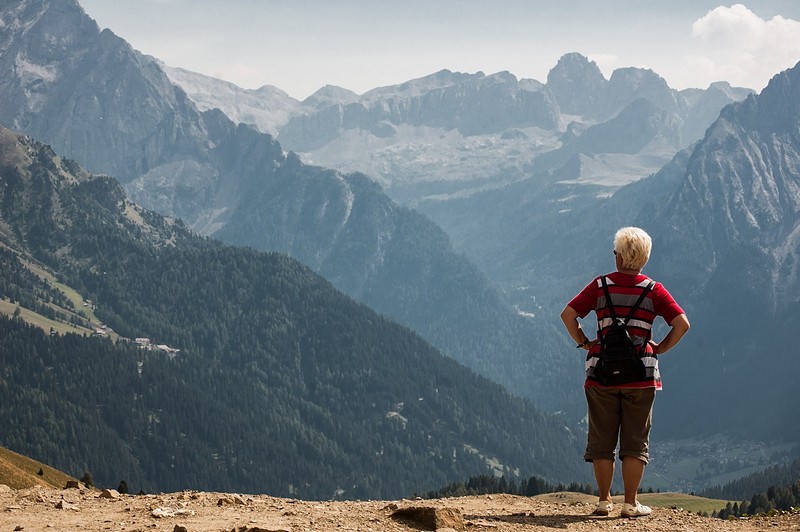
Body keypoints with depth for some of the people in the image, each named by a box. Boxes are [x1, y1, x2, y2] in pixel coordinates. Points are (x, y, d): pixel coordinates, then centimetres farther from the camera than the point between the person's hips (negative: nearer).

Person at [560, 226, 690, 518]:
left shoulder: (600, 286, 0)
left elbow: (568, 314, -5)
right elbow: (682, 323, -8)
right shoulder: (653, 290, -1)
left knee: (601, 439, 9)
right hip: (641, 375, 0)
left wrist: (583, 342, 5)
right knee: (635, 441, 7)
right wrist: (660, 348, 3)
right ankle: (631, 503, 7)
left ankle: (604, 500, 11)